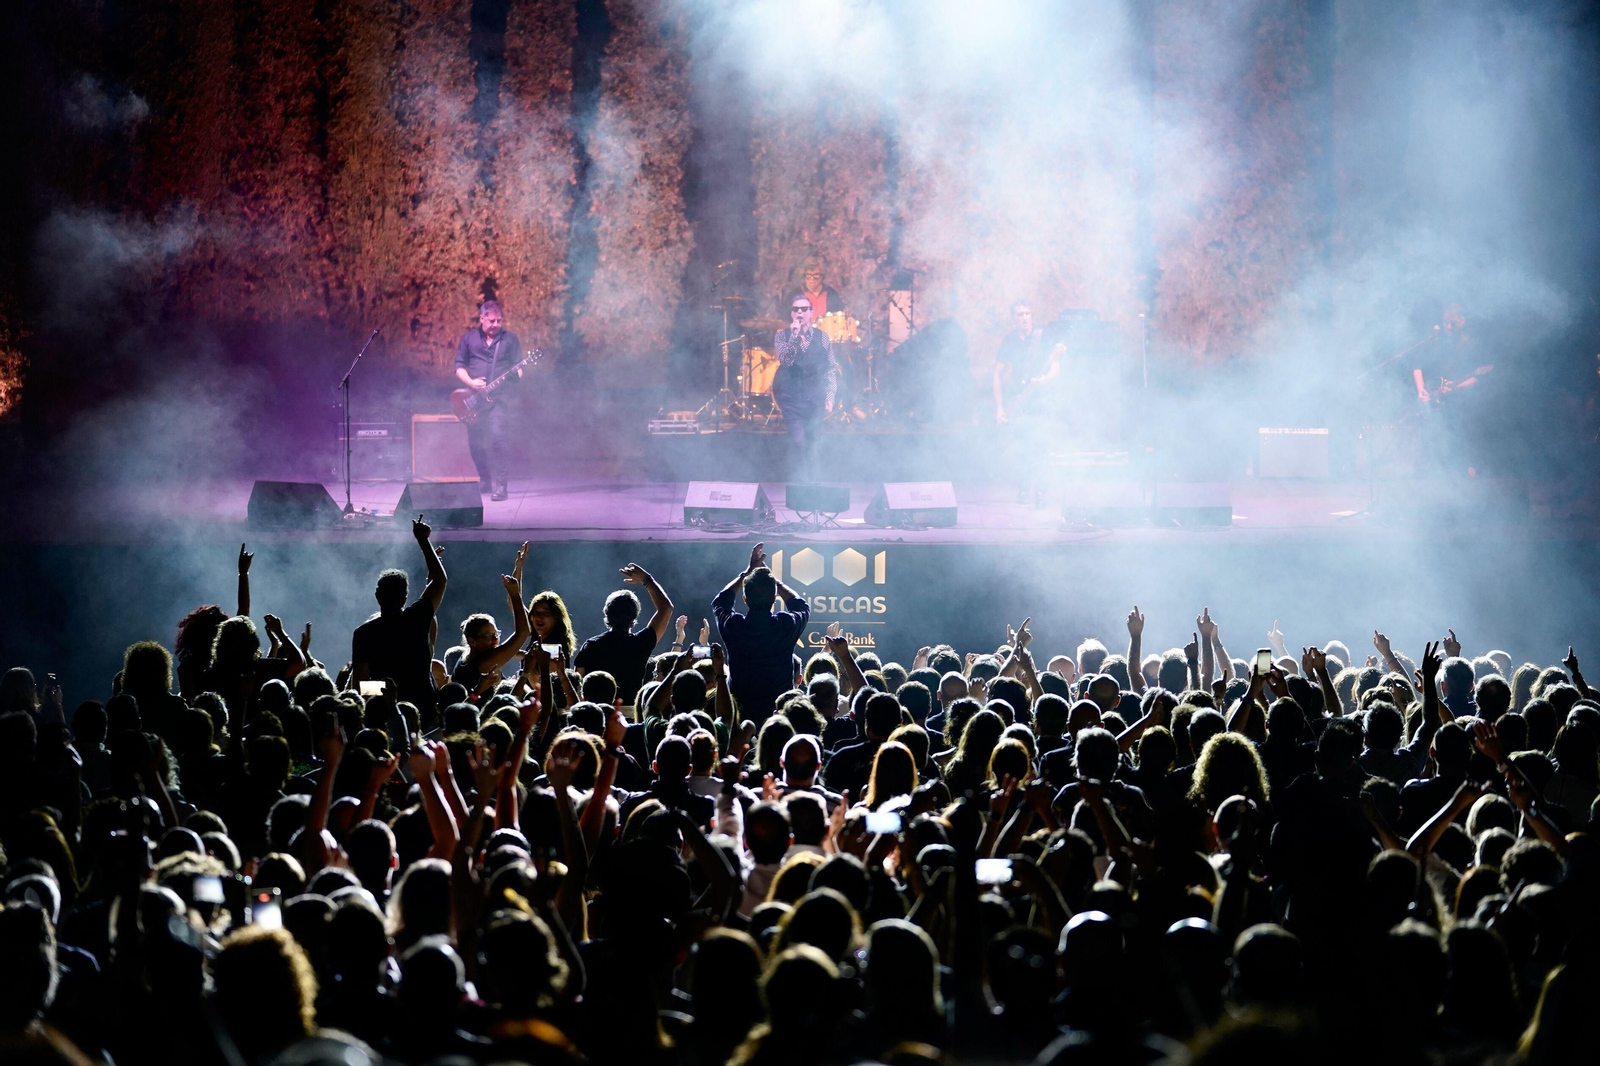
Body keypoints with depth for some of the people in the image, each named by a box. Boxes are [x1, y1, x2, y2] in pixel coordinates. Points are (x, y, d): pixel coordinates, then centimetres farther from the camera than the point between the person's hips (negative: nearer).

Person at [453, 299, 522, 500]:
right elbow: (459, 367, 9)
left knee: (497, 437, -18)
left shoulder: (510, 339, 8)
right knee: (474, 442, 5)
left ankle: (499, 485, -17)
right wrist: (471, 382, -8)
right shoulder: (469, 338, 10)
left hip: (498, 396, -3)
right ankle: (484, 480, 24)